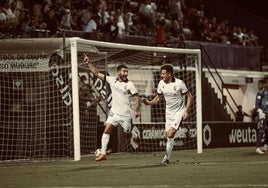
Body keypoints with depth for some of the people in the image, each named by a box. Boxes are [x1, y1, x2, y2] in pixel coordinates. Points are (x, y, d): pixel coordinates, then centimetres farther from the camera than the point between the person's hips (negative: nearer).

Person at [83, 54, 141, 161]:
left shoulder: (129, 84, -8)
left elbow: (137, 99, -8)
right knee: (106, 130, -13)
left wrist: (136, 111, -21)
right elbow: (97, 73, 5)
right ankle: (103, 153, -12)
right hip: (114, 112, 3)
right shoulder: (112, 80, 2)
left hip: (125, 115, -3)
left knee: (128, 135, 9)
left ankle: (135, 135, 46)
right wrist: (88, 63, -2)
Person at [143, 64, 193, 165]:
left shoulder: (179, 83, -15)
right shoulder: (161, 84, 0)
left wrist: (186, 111, -15)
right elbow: (158, 98, 12)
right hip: (168, 113, 5)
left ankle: (166, 158, -8)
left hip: (179, 112, -5)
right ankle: (167, 158, 13)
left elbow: (189, 97, -7)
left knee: (170, 135, -17)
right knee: (168, 136, 3)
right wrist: (149, 102, -7)